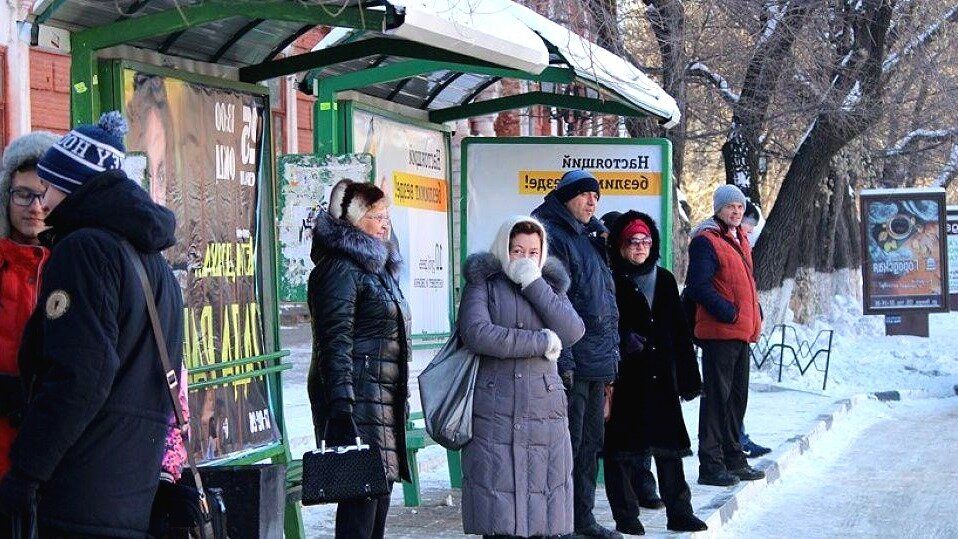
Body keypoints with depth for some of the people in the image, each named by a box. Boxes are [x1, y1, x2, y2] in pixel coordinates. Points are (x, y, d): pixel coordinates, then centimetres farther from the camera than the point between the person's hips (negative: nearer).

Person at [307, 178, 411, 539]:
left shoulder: (379, 267, 21)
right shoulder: (341, 268, -9)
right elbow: (335, 343, -17)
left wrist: (401, 401, 25)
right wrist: (341, 406, -24)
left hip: (385, 400, 10)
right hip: (359, 399, -10)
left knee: (380, 485, 9)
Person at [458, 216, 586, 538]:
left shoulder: (550, 286, 17)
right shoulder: (483, 283, 7)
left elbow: (572, 332, -1)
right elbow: (476, 333, -11)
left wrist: (533, 284, -5)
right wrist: (541, 342, -7)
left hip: (544, 411, 3)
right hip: (494, 412, -3)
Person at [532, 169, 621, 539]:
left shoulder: (589, 238, 19)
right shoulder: (551, 236, -11)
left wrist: (611, 353, 21)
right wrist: (562, 361, -22)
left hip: (597, 362, 10)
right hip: (572, 363, -9)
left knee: (590, 442, 14)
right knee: (569, 443, -6)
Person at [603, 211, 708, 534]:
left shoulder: (664, 280, 13)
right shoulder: (612, 281, -3)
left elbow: (680, 331, 15)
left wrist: (688, 377, 13)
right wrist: (624, 338, -25)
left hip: (660, 376, 5)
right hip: (623, 377, -5)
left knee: (669, 446, 8)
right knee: (621, 447, 0)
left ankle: (679, 512, 16)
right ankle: (626, 516, 8)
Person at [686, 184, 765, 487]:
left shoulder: (740, 240, 19)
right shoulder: (706, 241, -10)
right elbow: (698, 286, -18)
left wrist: (756, 314, 13)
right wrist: (729, 313, -19)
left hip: (741, 332, 9)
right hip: (719, 331, -9)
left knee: (737, 396, 15)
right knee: (717, 397, -7)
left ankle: (733, 459, 24)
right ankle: (710, 465, -3)